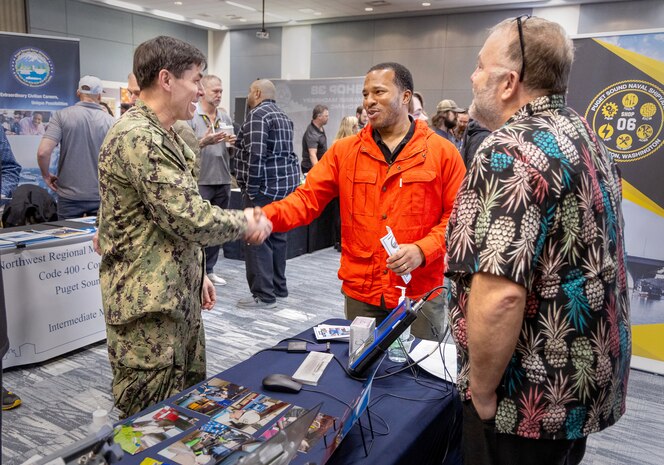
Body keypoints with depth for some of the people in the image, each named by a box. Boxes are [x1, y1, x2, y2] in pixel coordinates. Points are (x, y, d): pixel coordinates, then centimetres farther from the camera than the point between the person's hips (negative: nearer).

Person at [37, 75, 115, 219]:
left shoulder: (62, 116, -6)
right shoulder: (110, 121, -3)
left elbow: (43, 152, -14)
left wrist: (46, 175, 3)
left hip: (70, 196, -1)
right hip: (100, 196, 1)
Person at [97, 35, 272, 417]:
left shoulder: (163, 136, 14)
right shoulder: (138, 138, -21)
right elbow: (192, 219, -26)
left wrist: (197, 275, 20)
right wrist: (246, 224, -9)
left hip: (179, 296, 10)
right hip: (149, 303, -10)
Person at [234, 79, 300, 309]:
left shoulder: (258, 115, -11)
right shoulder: (282, 116, 19)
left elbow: (256, 154, -21)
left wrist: (250, 189, -18)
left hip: (265, 186, -10)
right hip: (286, 184, 10)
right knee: (276, 236, 15)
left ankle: (264, 295, -4)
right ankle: (278, 286, 24)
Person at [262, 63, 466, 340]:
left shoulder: (442, 152, -1)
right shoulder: (343, 151, 4)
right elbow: (307, 199, -1)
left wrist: (422, 250, -16)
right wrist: (265, 217, -18)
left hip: (420, 294, -1)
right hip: (359, 293, 2)